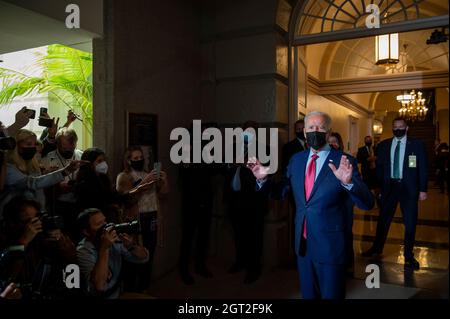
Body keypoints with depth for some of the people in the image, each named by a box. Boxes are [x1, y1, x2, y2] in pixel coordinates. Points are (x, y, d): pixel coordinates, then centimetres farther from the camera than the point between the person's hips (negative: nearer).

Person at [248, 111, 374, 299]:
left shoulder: (343, 162, -14)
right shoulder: (296, 160, 3)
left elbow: (367, 204, -19)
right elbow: (281, 192, 13)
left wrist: (348, 182, -39)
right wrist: (263, 179, -6)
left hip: (330, 244, -5)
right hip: (302, 243, 5)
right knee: (308, 294, 22)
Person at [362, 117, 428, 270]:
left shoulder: (417, 145, -1)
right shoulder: (383, 145, 4)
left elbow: (423, 168, -1)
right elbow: (379, 167, 7)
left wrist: (423, 189, -6)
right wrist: (378, 186, 0)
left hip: (408, 187, -1)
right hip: (389, 186, 2)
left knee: (410, 222, 7)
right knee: (383, 219, 12)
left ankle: (408, 255, 23)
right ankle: (377, 248, 30)